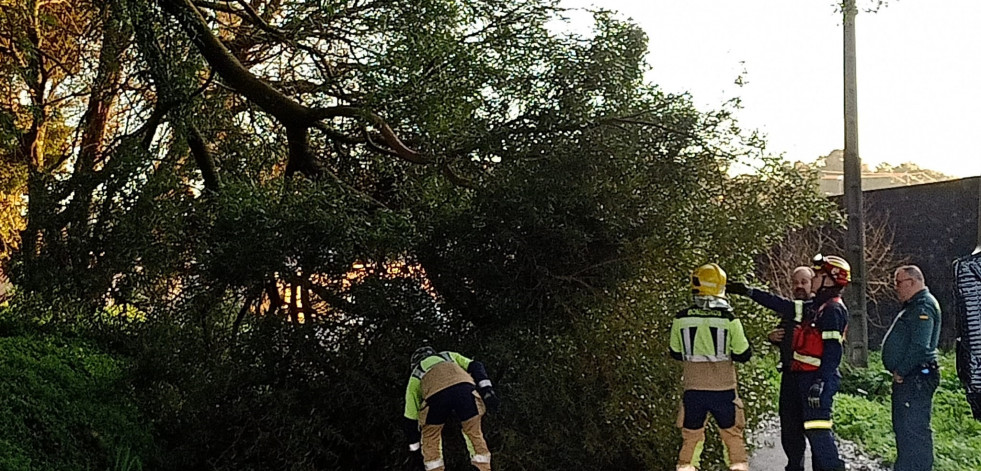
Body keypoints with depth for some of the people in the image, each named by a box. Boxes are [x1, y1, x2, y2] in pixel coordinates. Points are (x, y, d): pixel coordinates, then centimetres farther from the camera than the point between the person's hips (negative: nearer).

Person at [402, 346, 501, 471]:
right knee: (474, 433, 21)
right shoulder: (451, 356, 42)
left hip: (436, 394, -1)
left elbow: (411, 414, 40)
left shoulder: (415, 376, 38)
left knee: (430, 438, 23)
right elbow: (475, 367, 23)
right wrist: (487, 390, 12)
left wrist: (414, 443, 51)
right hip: (464, 386, 1)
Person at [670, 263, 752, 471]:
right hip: (723, 390, -1)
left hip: (693, 390, 1)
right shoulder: (729, 319, -10)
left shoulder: (681, 319, -6)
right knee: (733, 437, 16)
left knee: (690, 438, 14)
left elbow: (676, 354, 7)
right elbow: (744, 355, -3)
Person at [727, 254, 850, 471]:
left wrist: (820, 383, -25)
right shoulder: (815, 307, 17)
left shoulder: (834, 309, -12)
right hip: (805, 377, 10)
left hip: (819, 378, -10)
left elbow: (832, 351, -20)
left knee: (817, 429, -14)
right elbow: (781, 305, 21)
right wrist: (748, 291, 19)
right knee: (811, 429, 13)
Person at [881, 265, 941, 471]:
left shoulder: (923, 306, -15)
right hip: (908, 379, 11)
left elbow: (920, 346, -24)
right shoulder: (914, 306, 20)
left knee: (914, 430, -11)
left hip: (916, 379, -11)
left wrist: (901, 371, -16)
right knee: (903, 429, 15)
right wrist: (898, 372, 16)